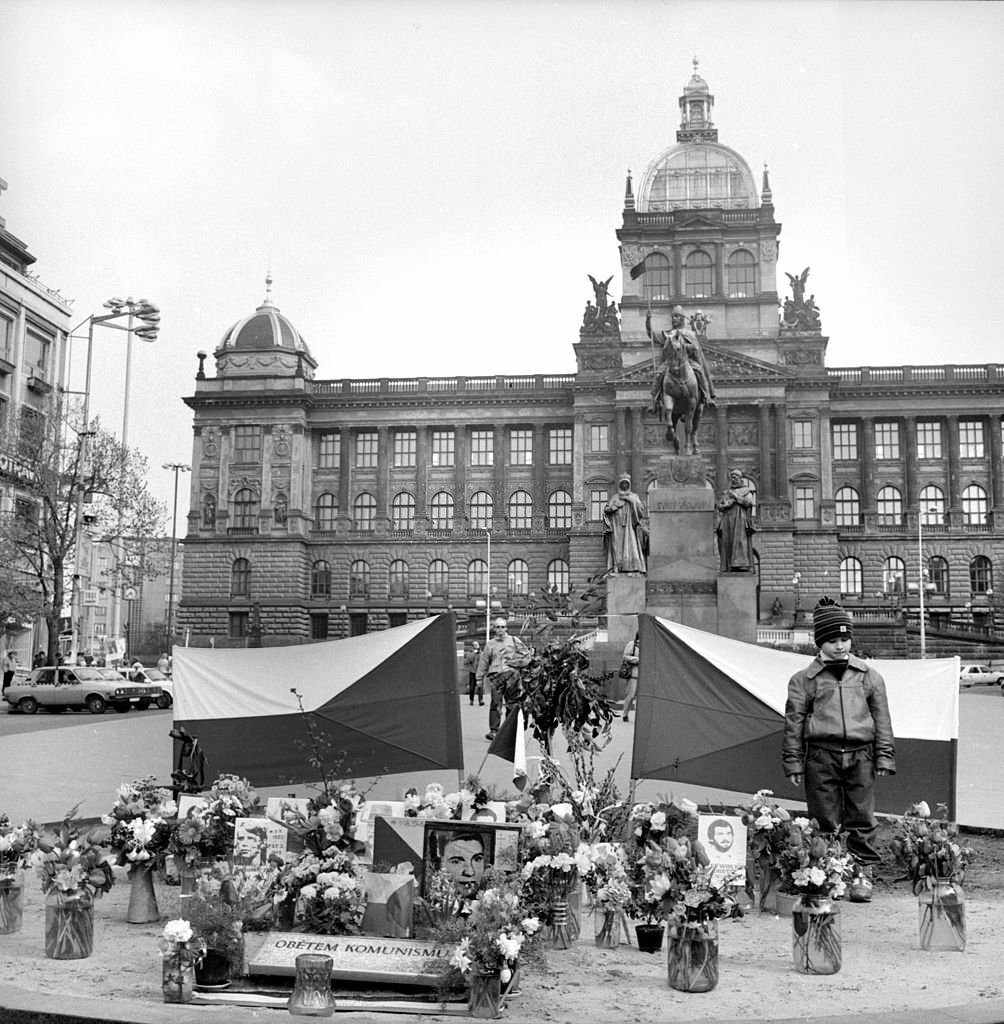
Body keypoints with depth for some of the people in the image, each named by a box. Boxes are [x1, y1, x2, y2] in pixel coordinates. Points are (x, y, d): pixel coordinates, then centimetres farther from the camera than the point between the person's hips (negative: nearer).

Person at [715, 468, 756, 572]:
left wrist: (735, 497, -1)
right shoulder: (726, 493, 24)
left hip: (740, 521, -4)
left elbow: (748, 502, -5)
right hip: (727, 522, 4)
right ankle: (728, 569, -10)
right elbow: (718, 506, 13)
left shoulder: (746, 491, 14)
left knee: (740, 542, -17)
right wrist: (728, 504, -5)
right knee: (727, 544, -6)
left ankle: (741, 565, -26)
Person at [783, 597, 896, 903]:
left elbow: (882, 717, 12)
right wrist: (793, 762, 2)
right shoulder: (804, 680, 4)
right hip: (821, 755, -1)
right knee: (825, 820, 2)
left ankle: (863, 872, 15)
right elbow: (794, 721, 5)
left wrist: (884, 757, 7)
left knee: (861, 817, 3)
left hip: (860, 756, 1)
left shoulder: (868, 676, 10)